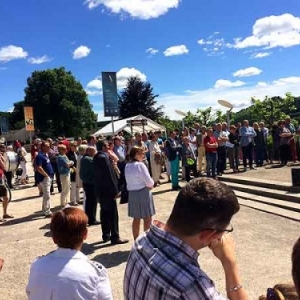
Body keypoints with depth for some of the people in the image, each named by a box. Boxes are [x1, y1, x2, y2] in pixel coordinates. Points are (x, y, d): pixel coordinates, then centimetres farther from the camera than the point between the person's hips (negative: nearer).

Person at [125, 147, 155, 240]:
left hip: (132, 193, 7)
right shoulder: (140, 165, -17)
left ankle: (136, 240, 24)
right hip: (143, 193, -7)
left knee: (136, 218, 16)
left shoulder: (127, 166, 6)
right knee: (147, 218, 6)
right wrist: (151, 184, 5)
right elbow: (149, 182, -18)